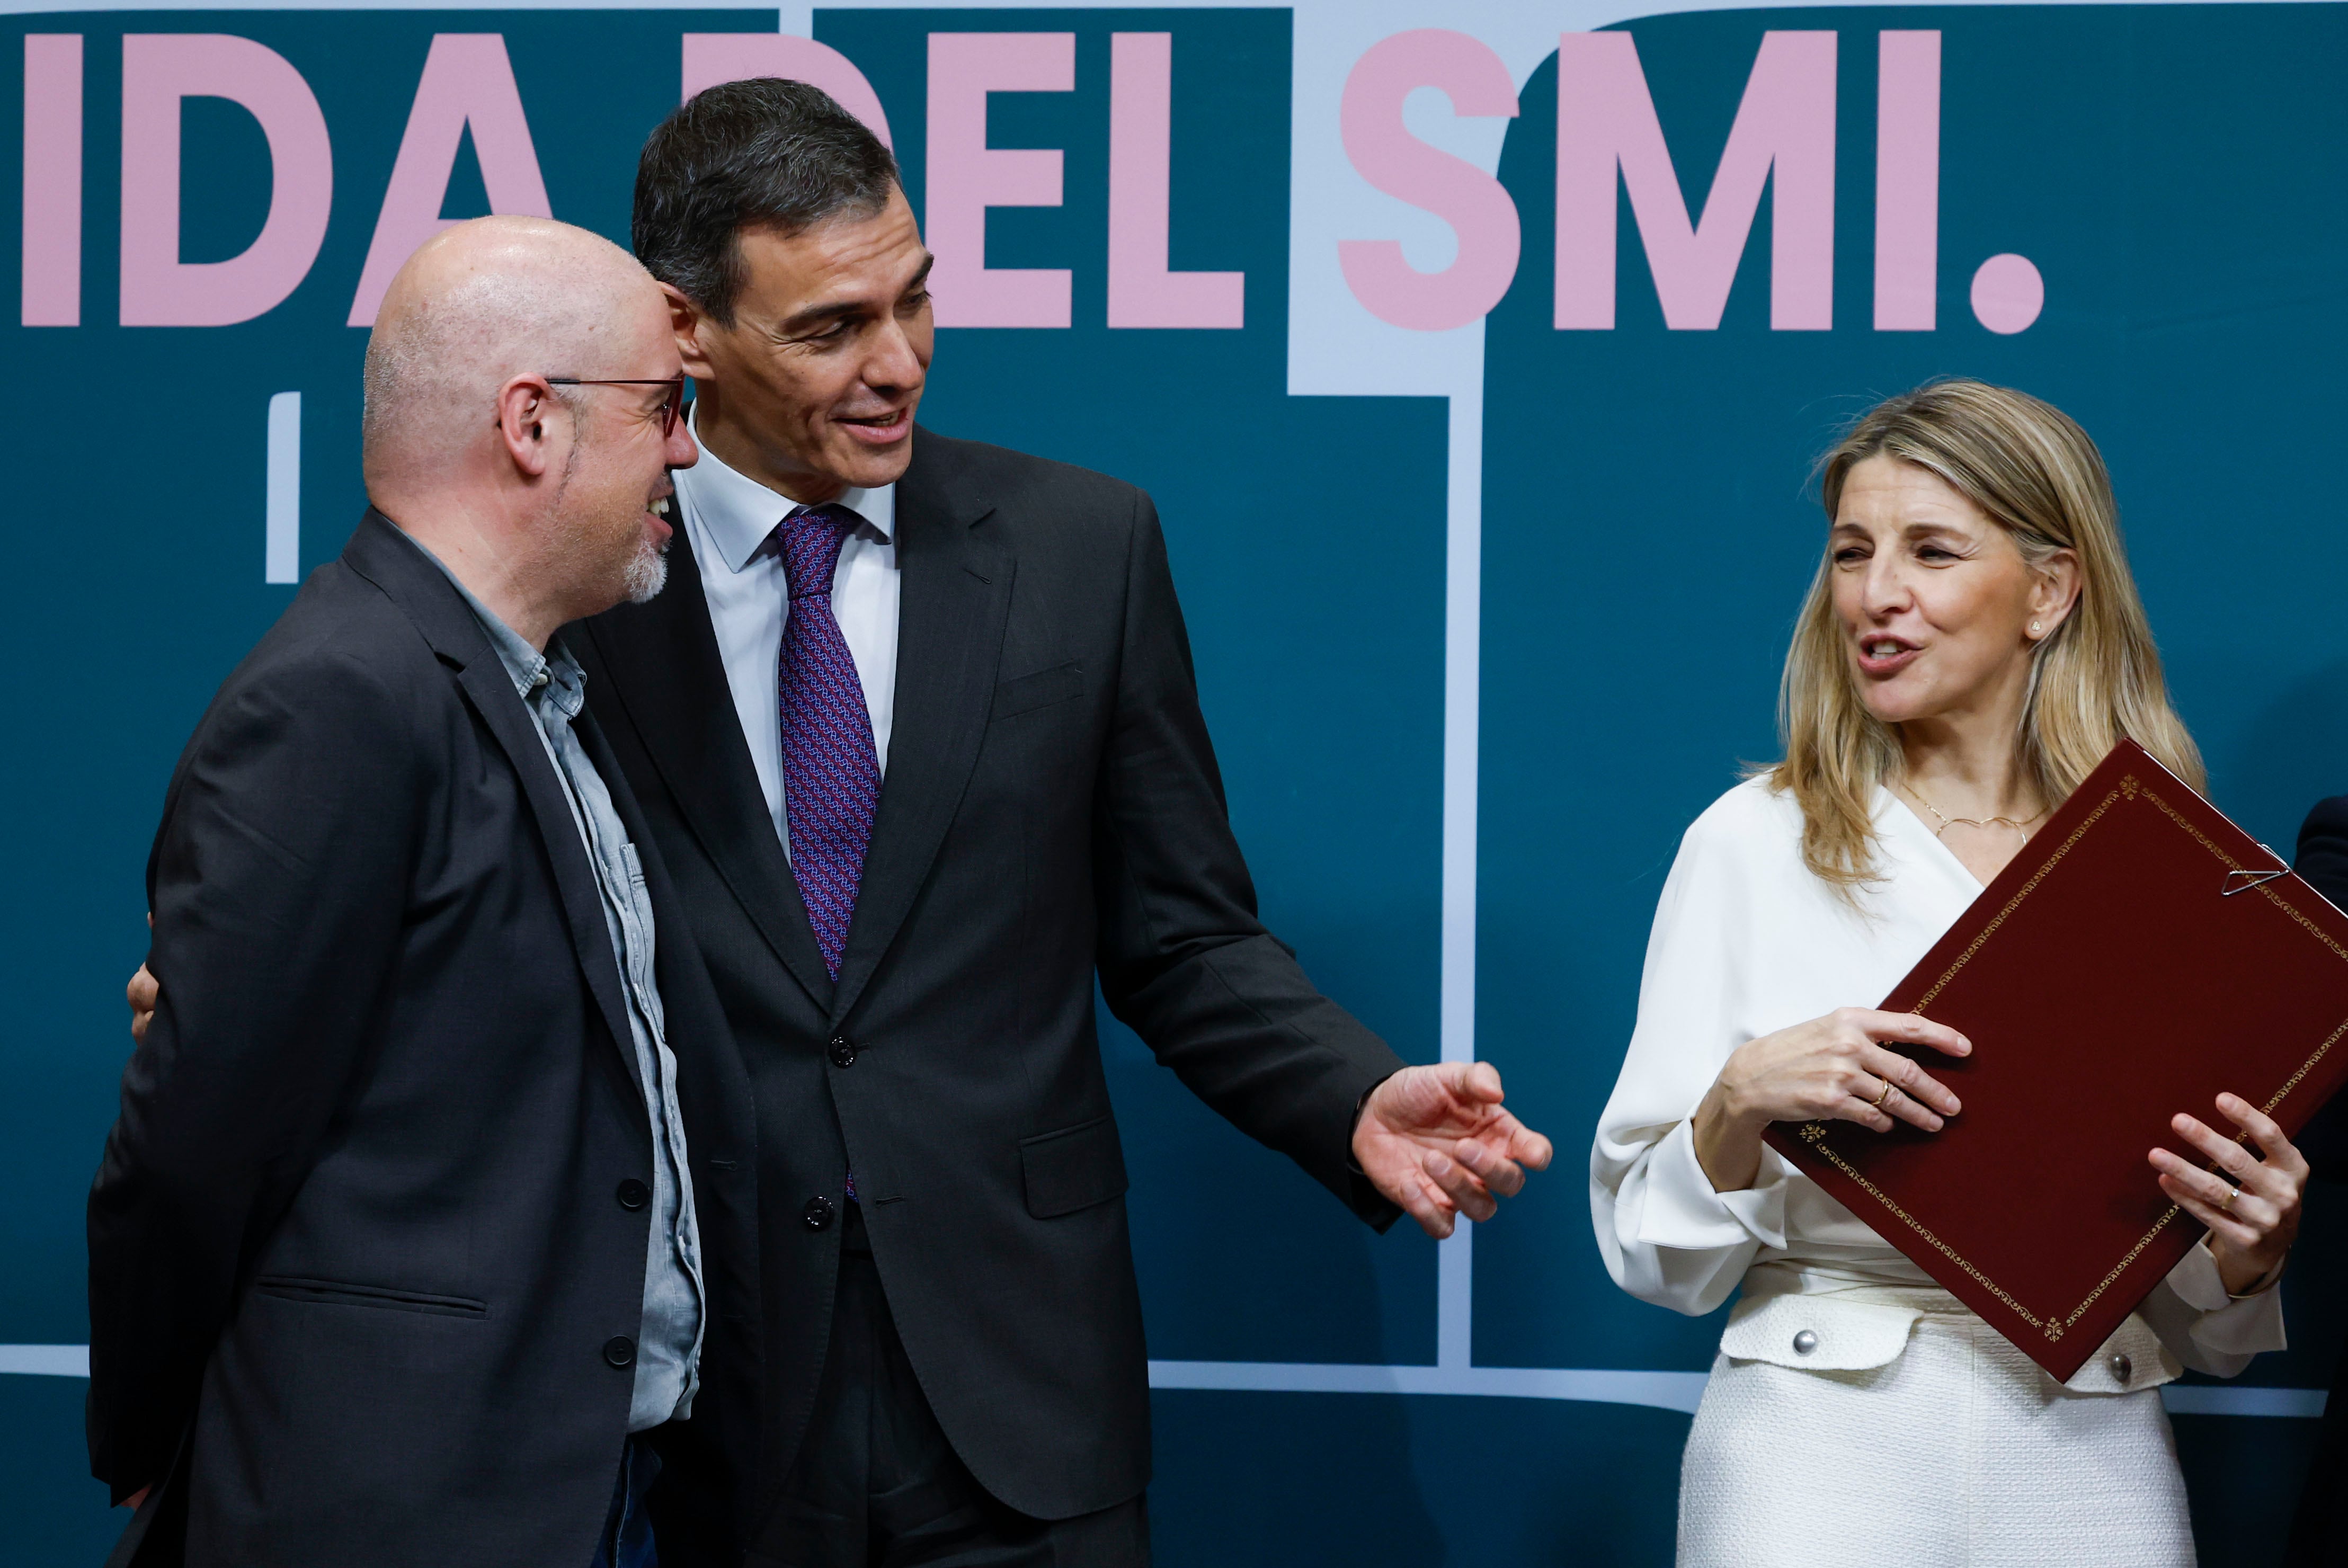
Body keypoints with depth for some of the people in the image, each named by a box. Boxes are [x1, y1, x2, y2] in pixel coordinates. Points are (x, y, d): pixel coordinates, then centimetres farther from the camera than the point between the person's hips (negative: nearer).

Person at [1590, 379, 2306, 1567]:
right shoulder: (1753, 843, 0)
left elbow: (2206, 1332, 10)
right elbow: (1657, 1259, -1)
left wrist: (2252, 1247, -11)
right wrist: (1743, 1099, -18)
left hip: (2091, 1467, 2)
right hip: (1820, 1453, -2)